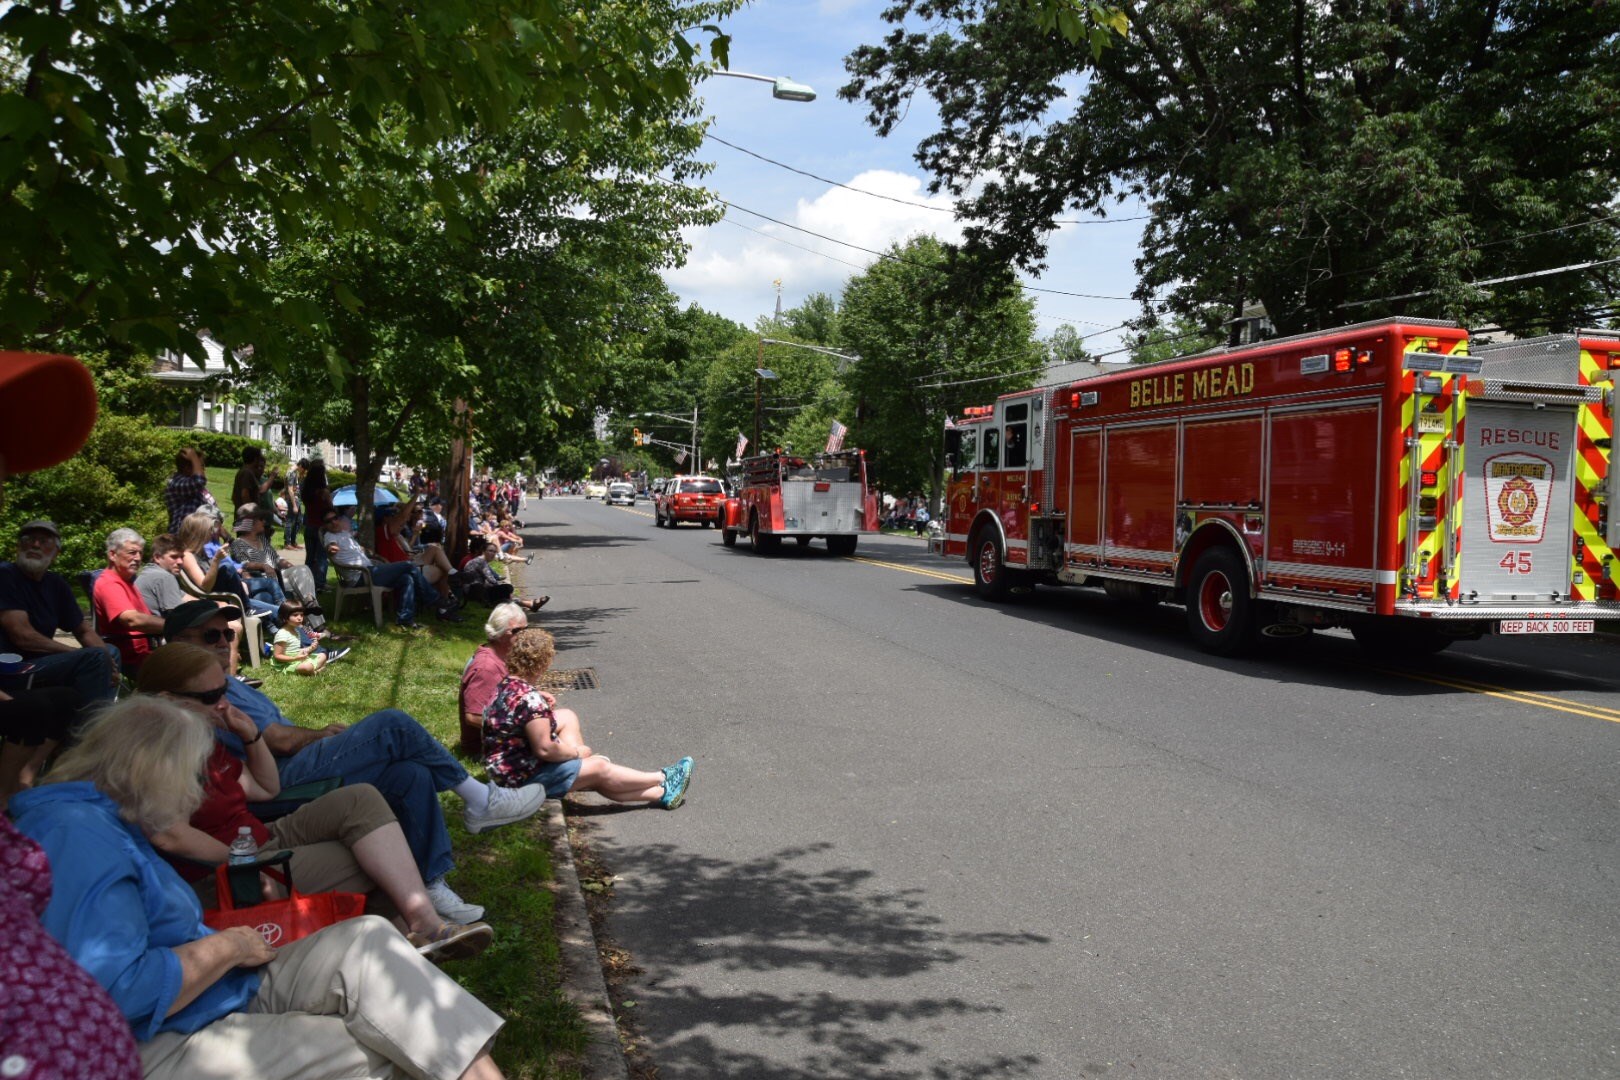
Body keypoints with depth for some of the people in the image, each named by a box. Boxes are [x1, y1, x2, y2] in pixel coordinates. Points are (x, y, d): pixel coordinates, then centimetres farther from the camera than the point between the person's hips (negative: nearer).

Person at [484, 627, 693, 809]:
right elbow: (544, 749, -27)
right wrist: (576, 752, -11)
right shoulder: (529, 698, -27)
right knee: (600, 769, 0)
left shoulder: (505, 686, 2)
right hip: (524, 777, -10)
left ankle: (662, 793, 15)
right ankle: (663, 779, 20)